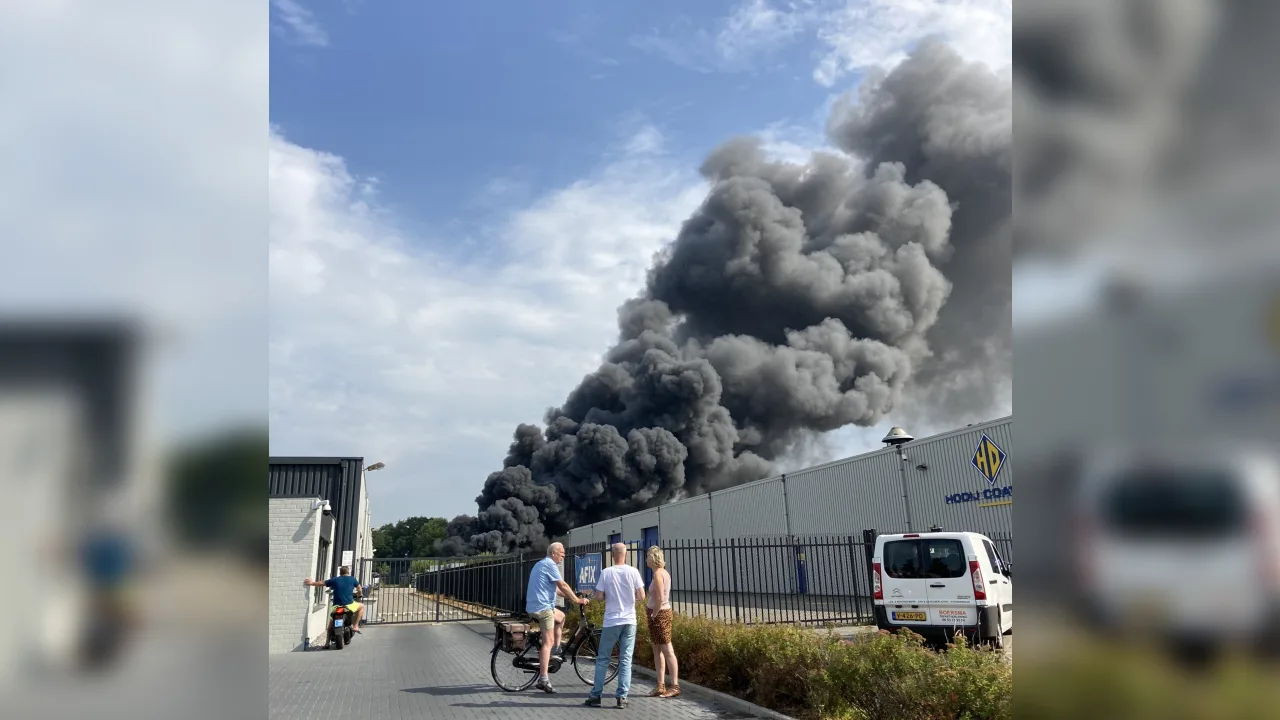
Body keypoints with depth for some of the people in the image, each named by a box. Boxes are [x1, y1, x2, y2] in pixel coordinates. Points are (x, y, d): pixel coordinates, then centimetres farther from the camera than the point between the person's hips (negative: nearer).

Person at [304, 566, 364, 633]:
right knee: (361, 606, 23)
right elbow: (359, 588, 24)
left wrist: (312, 583, 29)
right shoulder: (352, 579, 8)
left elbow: (322, 583, 15)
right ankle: (355, 626, 15)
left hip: (336, 606, 2)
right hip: (349, 606, -2)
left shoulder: (334, 580, 10)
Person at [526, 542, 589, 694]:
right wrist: (577, 600, -8)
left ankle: (556, 648, 25)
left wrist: (571, 596, 25)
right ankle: (543, 679, -15)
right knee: (548, 642, -11)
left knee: (561, 617, 30)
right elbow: (563, 585, -15)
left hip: (534, 606, 10)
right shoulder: (550, 564, -11)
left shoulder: (541, 564, 21)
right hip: (542, 607, -10)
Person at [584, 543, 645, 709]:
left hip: (611, 621, -1)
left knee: (602, 659, 10)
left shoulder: (606, 572, -6)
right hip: (629, 621, 1)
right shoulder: (633, 572, -4)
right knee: (625, 660, 6)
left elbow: (598, 597, -4)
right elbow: (642, 597, -3)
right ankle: (622, 697, 2)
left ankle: (595, 696, 11)